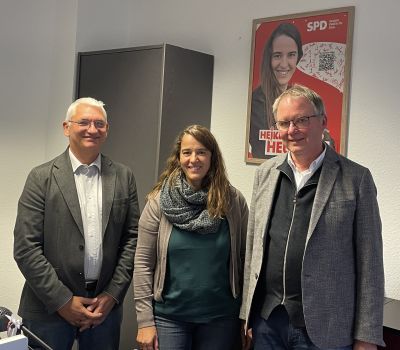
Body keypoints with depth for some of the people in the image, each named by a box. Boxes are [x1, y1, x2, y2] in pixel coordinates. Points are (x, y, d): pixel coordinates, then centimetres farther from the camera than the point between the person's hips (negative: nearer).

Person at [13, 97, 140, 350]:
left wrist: (113, 295, -4)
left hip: (105, 306, 2)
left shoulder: (124, 177, 4)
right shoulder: (42, 177, -3)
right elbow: (26, 247, -8)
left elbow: (132, 238, 3)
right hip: (49, 308, -2)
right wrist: (63, 301, -10)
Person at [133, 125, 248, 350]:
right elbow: (143, 263, -4)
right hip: (169, 315, 0)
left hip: (221, 317, 1)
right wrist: (145, 321, -6)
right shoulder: (160, 201, -5)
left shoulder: (233, 201, -3)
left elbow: (245, 260, 0)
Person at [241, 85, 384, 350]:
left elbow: (369, 263, -6)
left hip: (323, 328, -3)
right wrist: (247, 312, 9)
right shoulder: (265, 173, 6)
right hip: (266, 319, 4)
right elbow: (253, 247, 10)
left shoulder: (356, 178, -6)